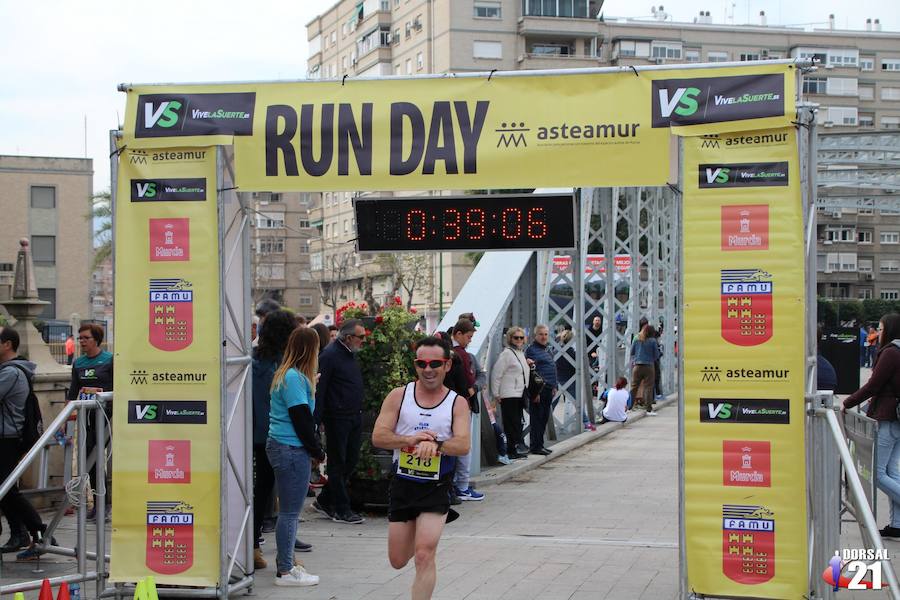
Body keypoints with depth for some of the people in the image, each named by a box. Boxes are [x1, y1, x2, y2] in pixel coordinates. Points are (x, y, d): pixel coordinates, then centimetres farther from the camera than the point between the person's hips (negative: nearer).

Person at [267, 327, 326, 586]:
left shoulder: (286, 374, 15)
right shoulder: (295, 378, -15)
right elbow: (301, 419, -17)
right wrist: (318, 451, -9)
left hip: (281, 446, 10)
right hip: (291, 450, -10)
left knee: (288, 510, 16)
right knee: (290, 512, -4)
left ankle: (285, 563, 24)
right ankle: (285, 571, 1)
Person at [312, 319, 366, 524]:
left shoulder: (351, 354, 12)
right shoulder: (330, 355, -15)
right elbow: (319, 389, -17)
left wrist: (359, 412, 17)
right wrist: (317, 420, -19)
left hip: (354, 417, 9)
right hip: (337, 418, -9)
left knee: (351, 461, 12)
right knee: (337, 464, 2)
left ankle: (324, 501, 24)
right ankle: (341, 510, 8)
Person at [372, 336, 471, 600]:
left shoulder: (457, 403, -2)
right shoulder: (399, 396, 0)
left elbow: (463, 445, -15)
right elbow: (378, 437, -7)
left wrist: (436, 444, -34)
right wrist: (411, 439, -23)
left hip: (436, 488, -2)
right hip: (402, 485, 2)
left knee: (424, 556, -15)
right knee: (398, 561, 12)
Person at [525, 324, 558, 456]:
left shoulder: (547, 350, 19)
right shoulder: (531, 350, -10)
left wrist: (554, 386, 19)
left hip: (548, 390, 9)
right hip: (539, 390, -9)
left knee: (545, 418, 12)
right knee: (537, 418, -5)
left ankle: (540, 444, 19)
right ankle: (536, 446, -1)